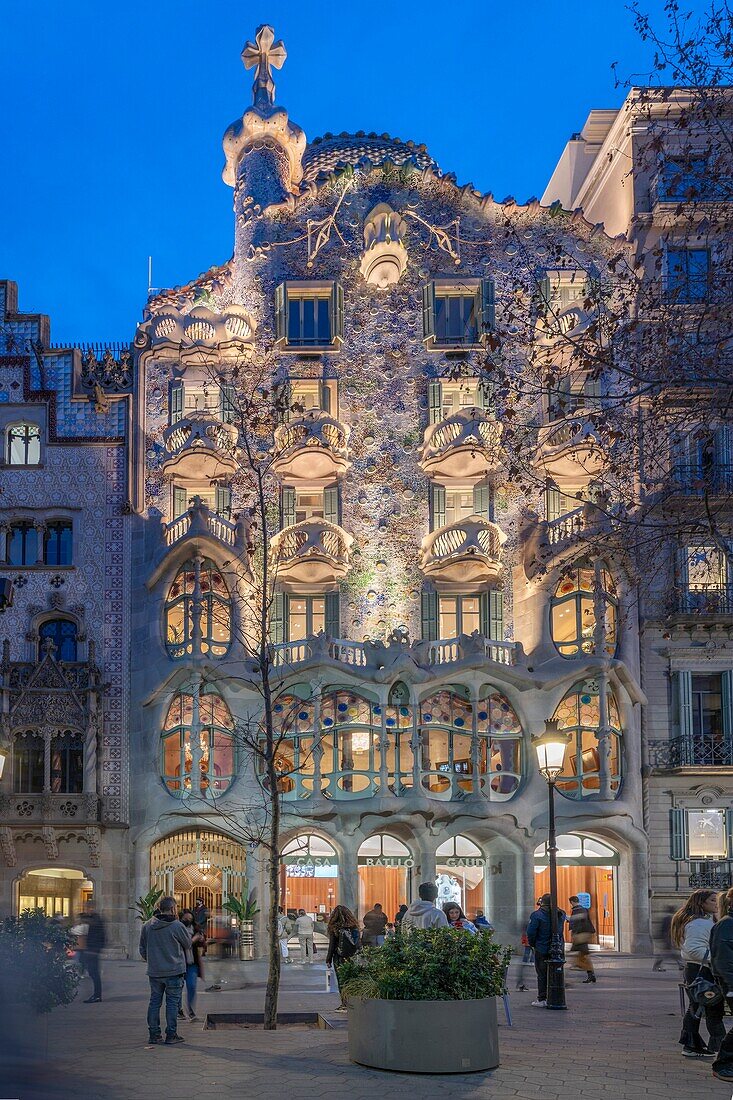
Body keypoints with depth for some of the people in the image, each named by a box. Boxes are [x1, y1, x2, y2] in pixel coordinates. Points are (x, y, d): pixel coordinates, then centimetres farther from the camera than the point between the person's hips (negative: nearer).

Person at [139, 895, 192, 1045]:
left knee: (155, 1001, 12)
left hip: (154, 972, 4)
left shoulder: (147, 926, 2)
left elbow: (142, 949, 10)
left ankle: (154, 1033, 14)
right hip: (174, 971, -4)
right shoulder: (176, 926, -13)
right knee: (172, 1003, 3)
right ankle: (171, 1035, 4)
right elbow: (188, 944, 2)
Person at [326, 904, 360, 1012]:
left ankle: (344, 1004, 0)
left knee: (341, 980, 2)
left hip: (339, 959, -3)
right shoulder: (354, 927, 2)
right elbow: (358, 944, 6)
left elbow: (332, 945, -6)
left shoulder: (334, 928, -9)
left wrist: (329, 960, 2)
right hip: (352, 958, 3)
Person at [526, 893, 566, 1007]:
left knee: (542, 975, 2)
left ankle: (542, 999, 3)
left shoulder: (537, 915, -14)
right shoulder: (560, 914, 3)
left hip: (542, 950, -5)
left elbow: (531, 932, -12)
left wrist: (532, 944, 1)